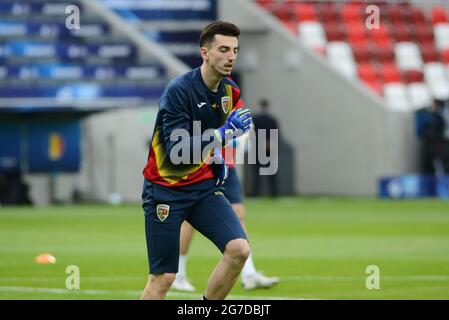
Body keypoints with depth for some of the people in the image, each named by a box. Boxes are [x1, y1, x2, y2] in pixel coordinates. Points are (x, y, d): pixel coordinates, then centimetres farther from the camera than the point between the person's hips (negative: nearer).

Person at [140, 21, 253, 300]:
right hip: (166, 190, -6)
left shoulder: (229, 92, 2)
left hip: (204, 186, 6)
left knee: (239, 249, -15)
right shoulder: (179, 91, -21)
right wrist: (221, 134, -35)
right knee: (163, 277, -5)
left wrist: (218, 158, 11)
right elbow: (177, 152, -28)